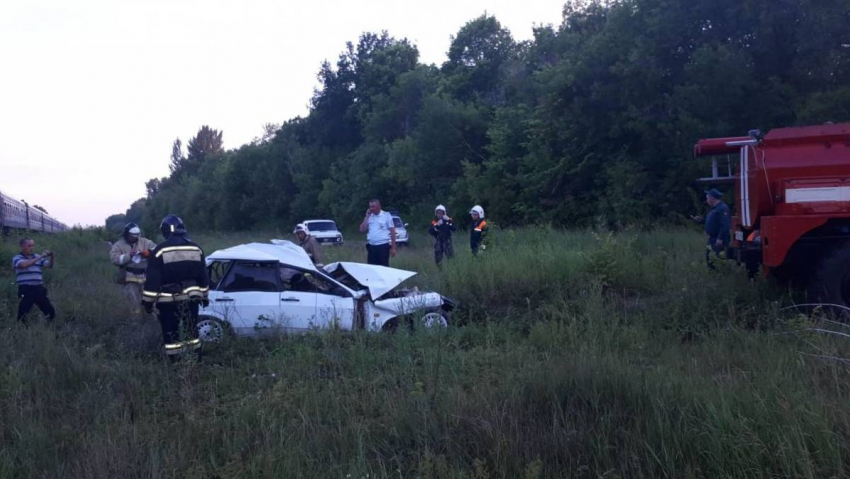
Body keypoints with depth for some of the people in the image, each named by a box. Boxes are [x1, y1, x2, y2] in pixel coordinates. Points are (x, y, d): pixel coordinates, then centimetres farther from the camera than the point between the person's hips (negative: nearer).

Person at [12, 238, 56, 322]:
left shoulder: (37, 257, 15)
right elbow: (24, 265, -21)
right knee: (22, 315, -4)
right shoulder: (17, 258, 0)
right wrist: (40, 257, -23)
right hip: (26, 290, -4)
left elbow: (49, 265, 7)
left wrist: (52, 258, -15)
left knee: (51, 312, 7)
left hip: (39, 289, 5)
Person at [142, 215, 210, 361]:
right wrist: (204, 295, 20)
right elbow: (203, 276, 12)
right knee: (192, 330, 15)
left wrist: (148, 300, -4)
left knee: (171, 333, 3)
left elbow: (153, 279, -10)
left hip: (169, 300, -4)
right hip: (191, 298, 5)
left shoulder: (160, 250, -10)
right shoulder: (196, 249, 6)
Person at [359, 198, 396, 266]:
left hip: (383, 246, -5)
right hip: (371, 246, 5)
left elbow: (392, 232, -2)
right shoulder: (369, 216, 11)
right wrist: (367, 217, -1)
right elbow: (362, 230, 5)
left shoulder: (386, 215, -1)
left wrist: (393, 248, -7)